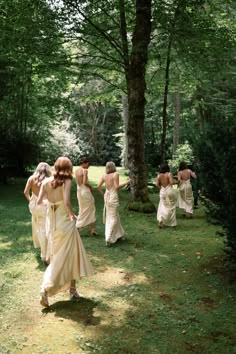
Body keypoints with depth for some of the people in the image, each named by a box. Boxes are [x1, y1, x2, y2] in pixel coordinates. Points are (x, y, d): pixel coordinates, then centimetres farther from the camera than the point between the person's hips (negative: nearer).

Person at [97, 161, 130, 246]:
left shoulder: (104, 176, 4)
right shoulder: (115, 174, -11)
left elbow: (98, 186, 3)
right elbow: (117, 187, -17)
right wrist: (126, 183, -7)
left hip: (107, 196, 7)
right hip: (113, 196, -7)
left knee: (109, 216, 18)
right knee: (113, 218, -2)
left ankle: (118, 234, 32)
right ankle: (108, 238, -10)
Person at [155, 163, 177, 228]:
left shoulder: (159, 175, 0)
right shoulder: (169, 174, -9)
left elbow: (157, 184, -6)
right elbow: (172, 182, -19)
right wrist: (176, 181, 1)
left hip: (162, 192, 3)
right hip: (170, 191, -3)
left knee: (163, 207, 15)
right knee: (171, 207, 11)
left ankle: (161, 219, -7)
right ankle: (173, 223, 17)